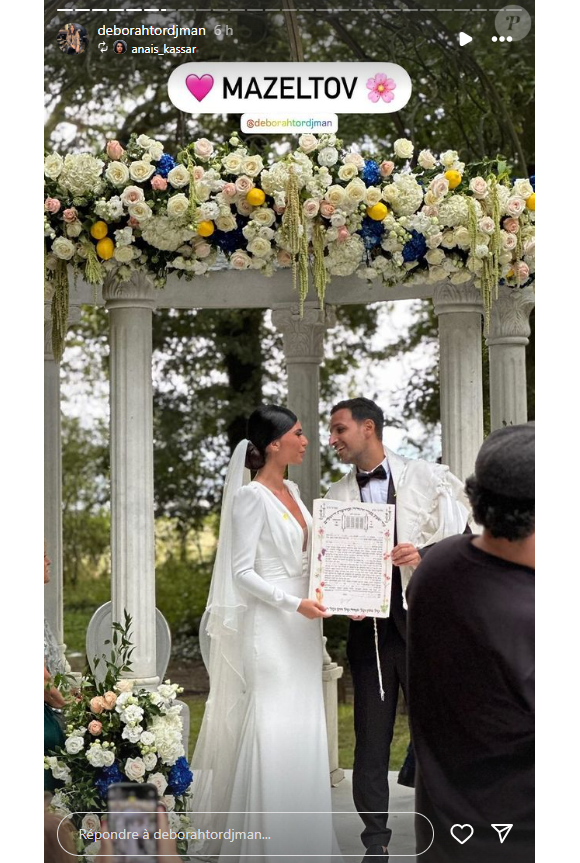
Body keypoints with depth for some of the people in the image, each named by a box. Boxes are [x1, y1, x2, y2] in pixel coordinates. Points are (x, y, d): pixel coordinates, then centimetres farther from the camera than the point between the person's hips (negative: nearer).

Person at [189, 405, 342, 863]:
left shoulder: (291, 491, 12)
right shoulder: (251, 497, -12)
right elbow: (242, 572, -15)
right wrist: (294, 604, -22)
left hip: (301, 631, 8)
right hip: (267, 627, -8)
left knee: (302, 730, 10)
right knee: (269, 730, -6)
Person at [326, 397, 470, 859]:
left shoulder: (426, 478, 2)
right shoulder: (336, 496, 11)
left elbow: (462, 543, -1)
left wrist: (424, 555, -18)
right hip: (368, 626, 3)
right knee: (371, 738, 5)